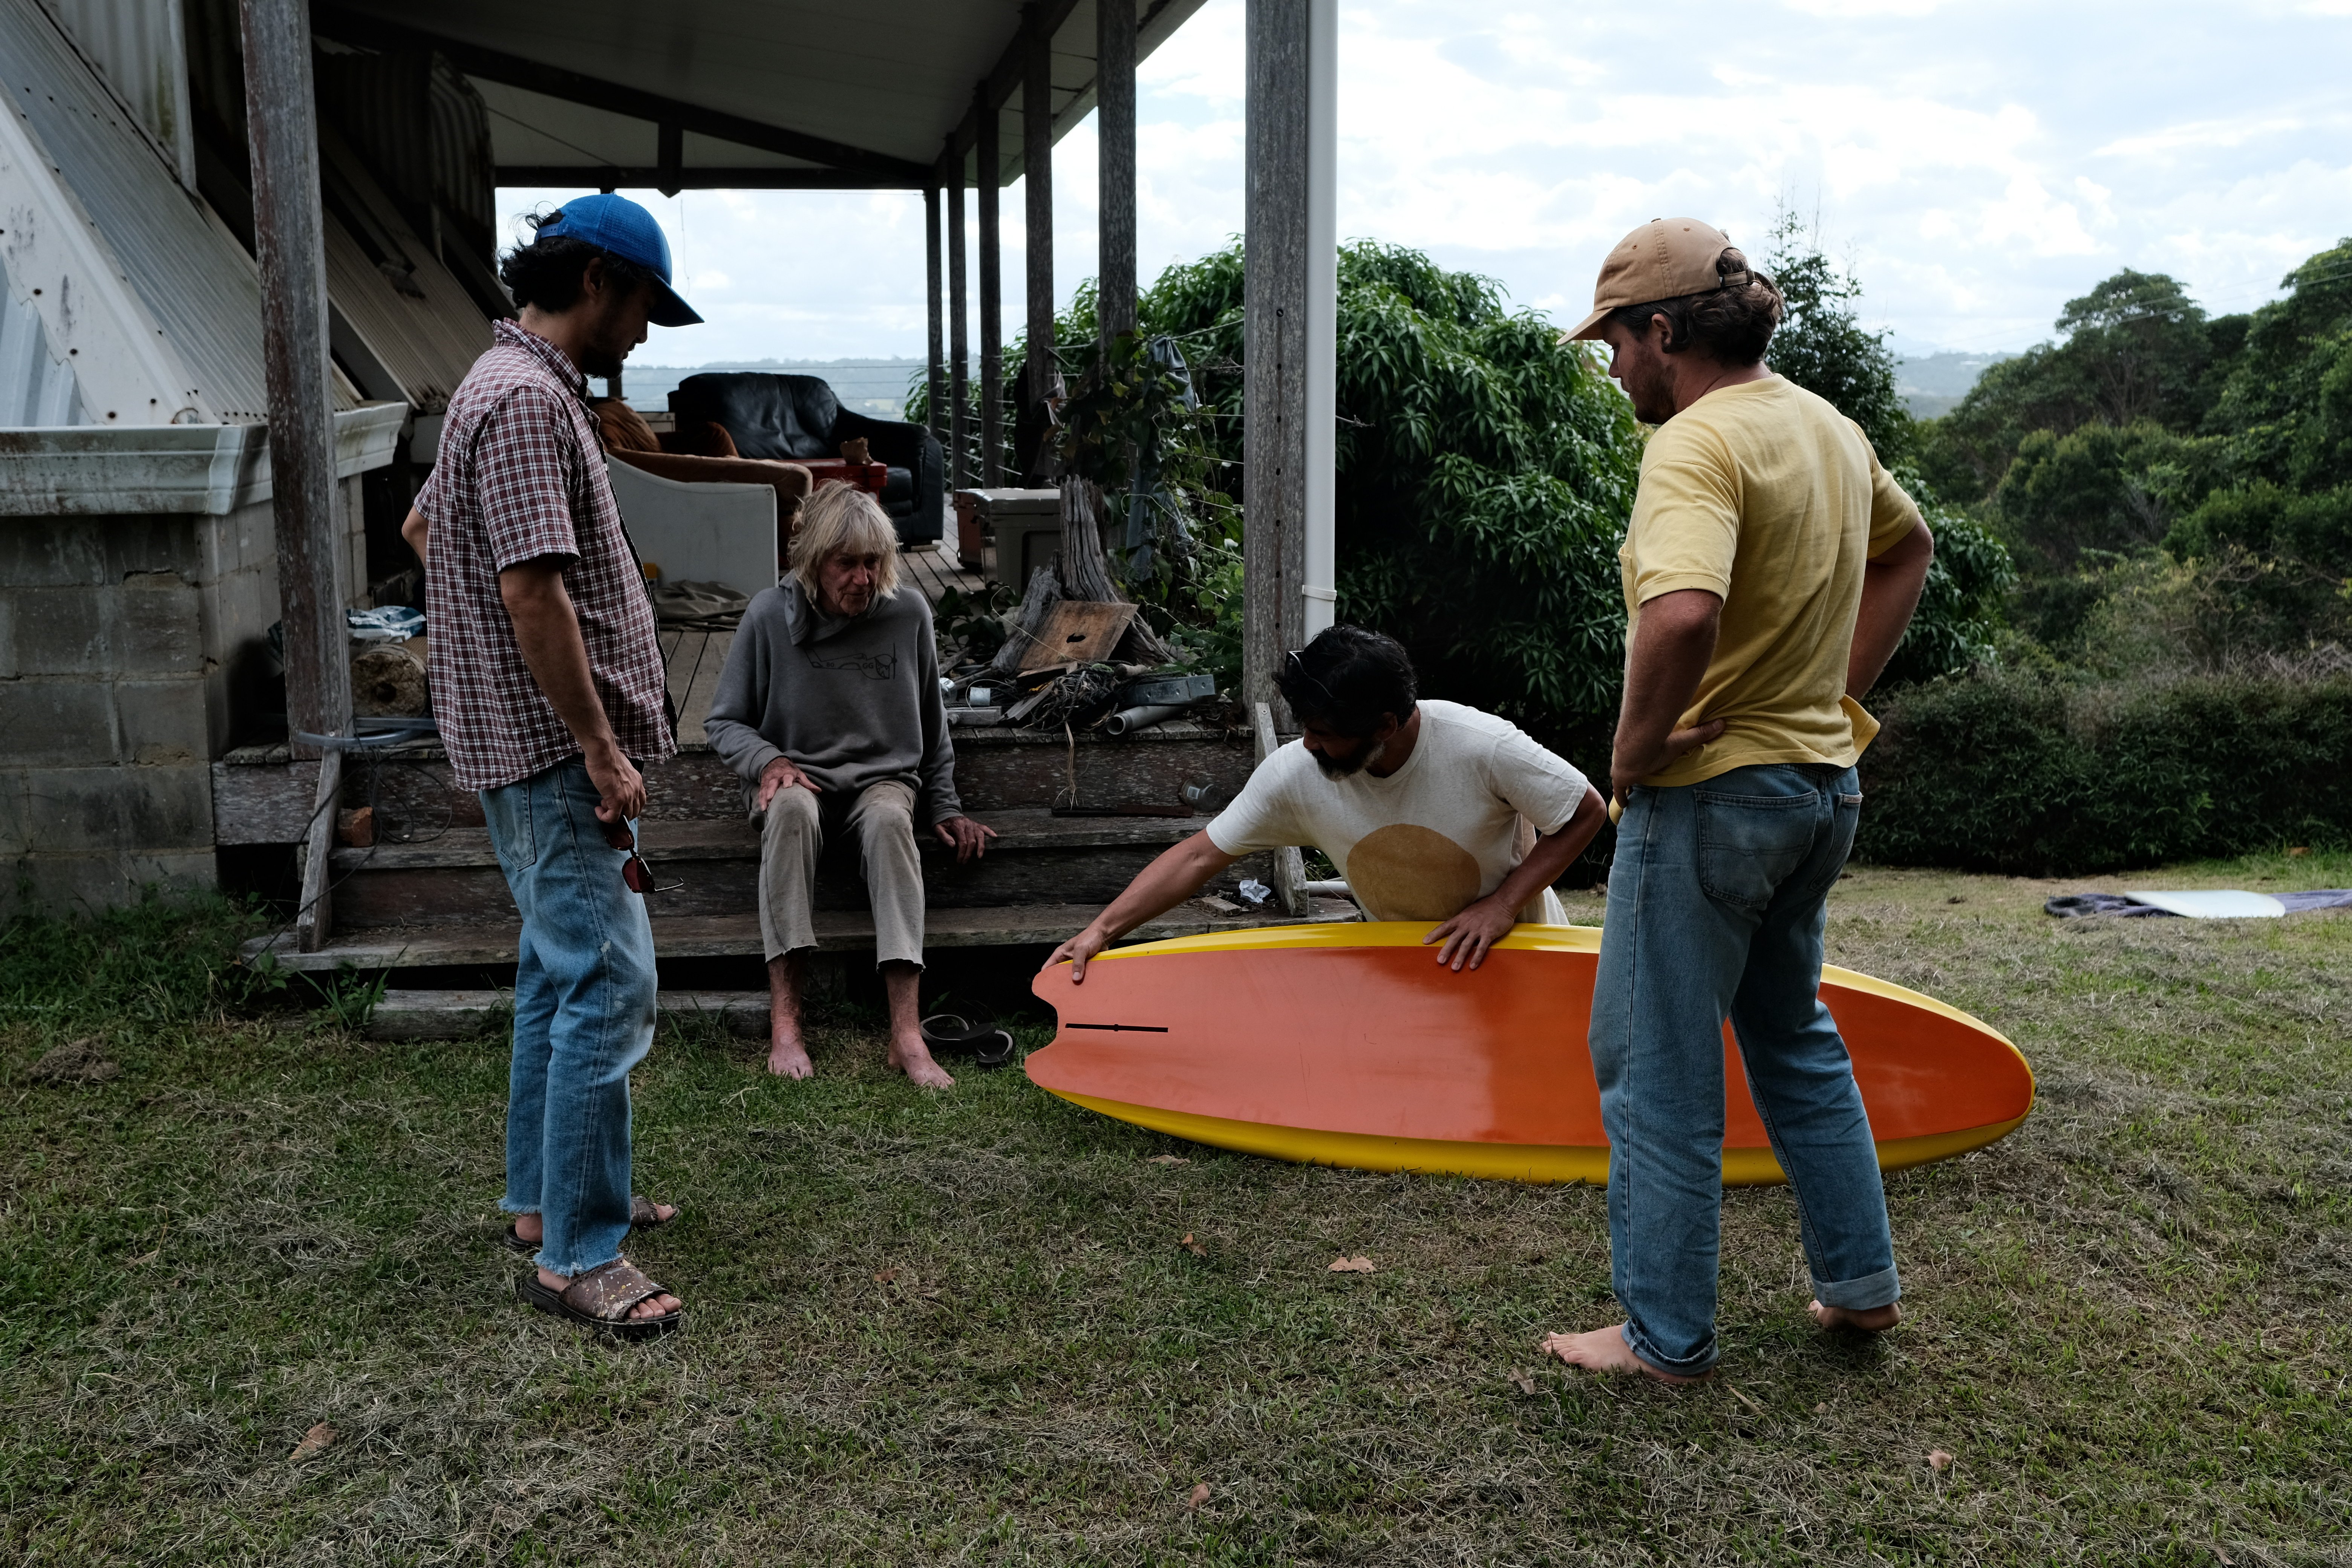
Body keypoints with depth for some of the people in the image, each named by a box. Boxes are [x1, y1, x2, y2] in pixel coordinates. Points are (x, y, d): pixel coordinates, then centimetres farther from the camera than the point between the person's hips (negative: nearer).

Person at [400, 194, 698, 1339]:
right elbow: (534, 592, -25)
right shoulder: (528, 400, -18)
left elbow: (422, 525, 28)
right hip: (555, 748, -11)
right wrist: (604, 752, -21)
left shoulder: (515, 384, 16)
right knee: (610, 989, -9)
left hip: (529, 749, 11)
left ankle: (543, 1198, 30)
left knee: (560, 972, 18)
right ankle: (577, 1256, -2)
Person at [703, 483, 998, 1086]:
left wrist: (944, 807, 9)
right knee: (792, 809, -38)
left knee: (889, 818, -37)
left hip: (882, 777, 1)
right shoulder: (771, 614, -5)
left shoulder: (908, 614, 0)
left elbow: (932, 723, 13)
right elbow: (724, 722, 5)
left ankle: (907, 1032, -45)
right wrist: (769, 761, -15)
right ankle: (784, 1020, -39)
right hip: (797, 776, -1)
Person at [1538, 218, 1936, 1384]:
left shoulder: (1698, 442, -20)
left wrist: (1636, 745, -22)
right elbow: (1906, 551, 26)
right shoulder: (1830, 427, 9)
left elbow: (1683, 613, -38)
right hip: (1820, 782, 9)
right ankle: (1860, 1282, 34)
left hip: (1709, 795, -9)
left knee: (1658, 1072, 5)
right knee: (1795, 1038, 24)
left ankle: (1665, 1337, 16)